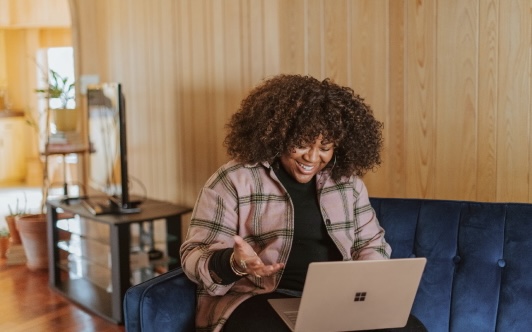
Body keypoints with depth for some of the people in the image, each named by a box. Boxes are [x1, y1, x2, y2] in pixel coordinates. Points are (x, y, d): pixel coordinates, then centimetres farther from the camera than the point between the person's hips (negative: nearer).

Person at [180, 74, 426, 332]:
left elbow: (370, 243, 18)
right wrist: (234, 263, -27)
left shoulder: (348, 181, 11)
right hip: (260, 300, -4)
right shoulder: (234, 181, -3)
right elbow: (195, 255, -4)